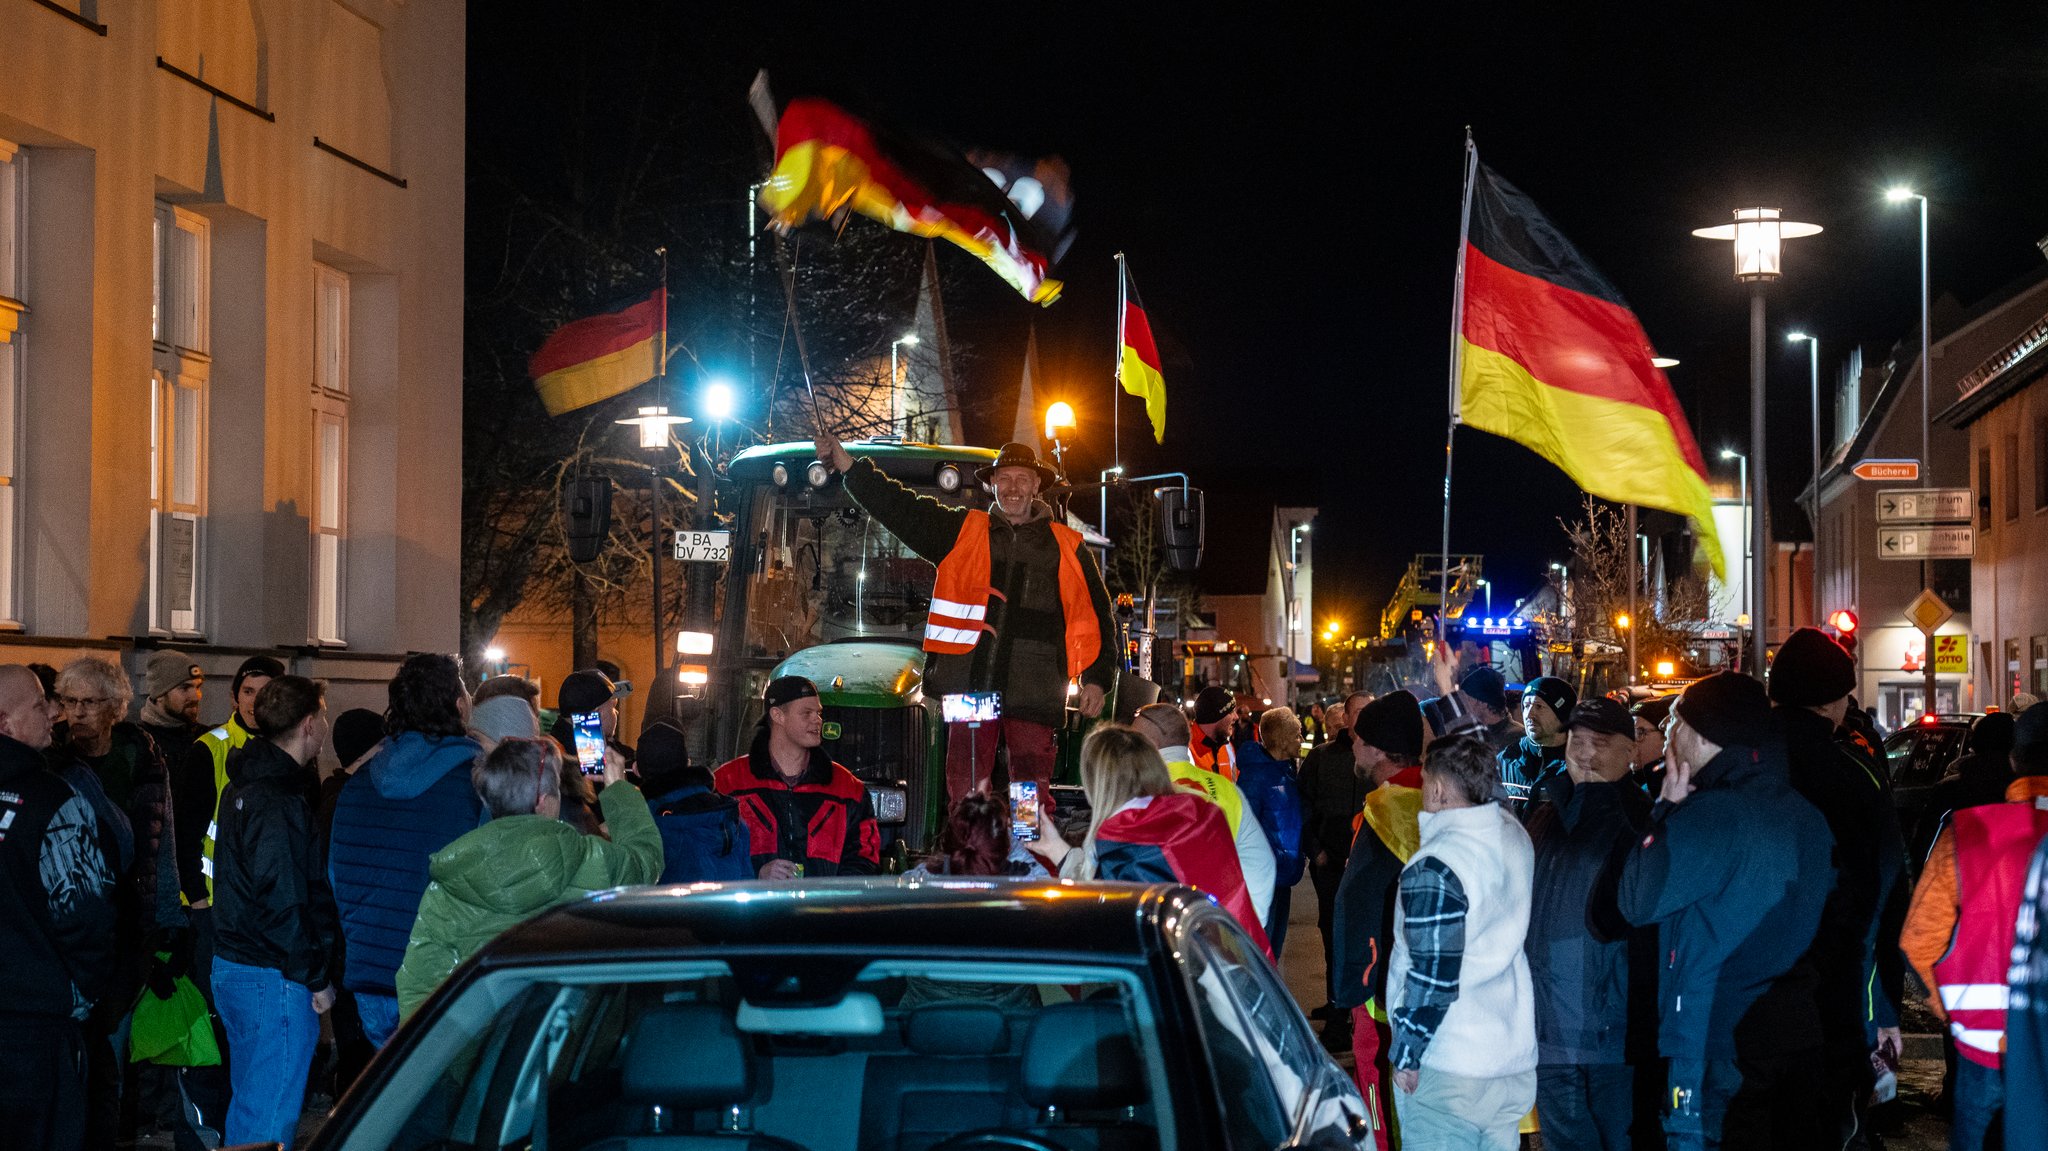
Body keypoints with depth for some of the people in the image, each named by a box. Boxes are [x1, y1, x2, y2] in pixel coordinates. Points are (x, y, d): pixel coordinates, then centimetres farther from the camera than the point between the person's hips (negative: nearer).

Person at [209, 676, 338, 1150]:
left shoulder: (245, 786, 13)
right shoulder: (279, 802, -19)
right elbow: (281, 901, -22)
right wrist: (315, 977, -14)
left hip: (233, 965, 10)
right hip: (274, 979, -10)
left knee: (248, 1105, 19)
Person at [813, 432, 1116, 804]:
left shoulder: (1068, 548, 12)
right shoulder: (962, 531, 13)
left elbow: (1097, 619, 14)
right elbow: (900, 509, 8)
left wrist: (1096, 680, 5)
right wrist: (846, 465, -1)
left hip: (1033, 696, -1)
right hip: (968, 689, 1)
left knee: (1033, 801, -4)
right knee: (965, 797, 1)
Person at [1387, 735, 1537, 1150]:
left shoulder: (1433, 870, -21)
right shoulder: (1516, 837, 2)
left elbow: (1433, 975, -21)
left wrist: (1406, 1054, -10)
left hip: (1446, 1070, -8)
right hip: (1515, 1057, 8)